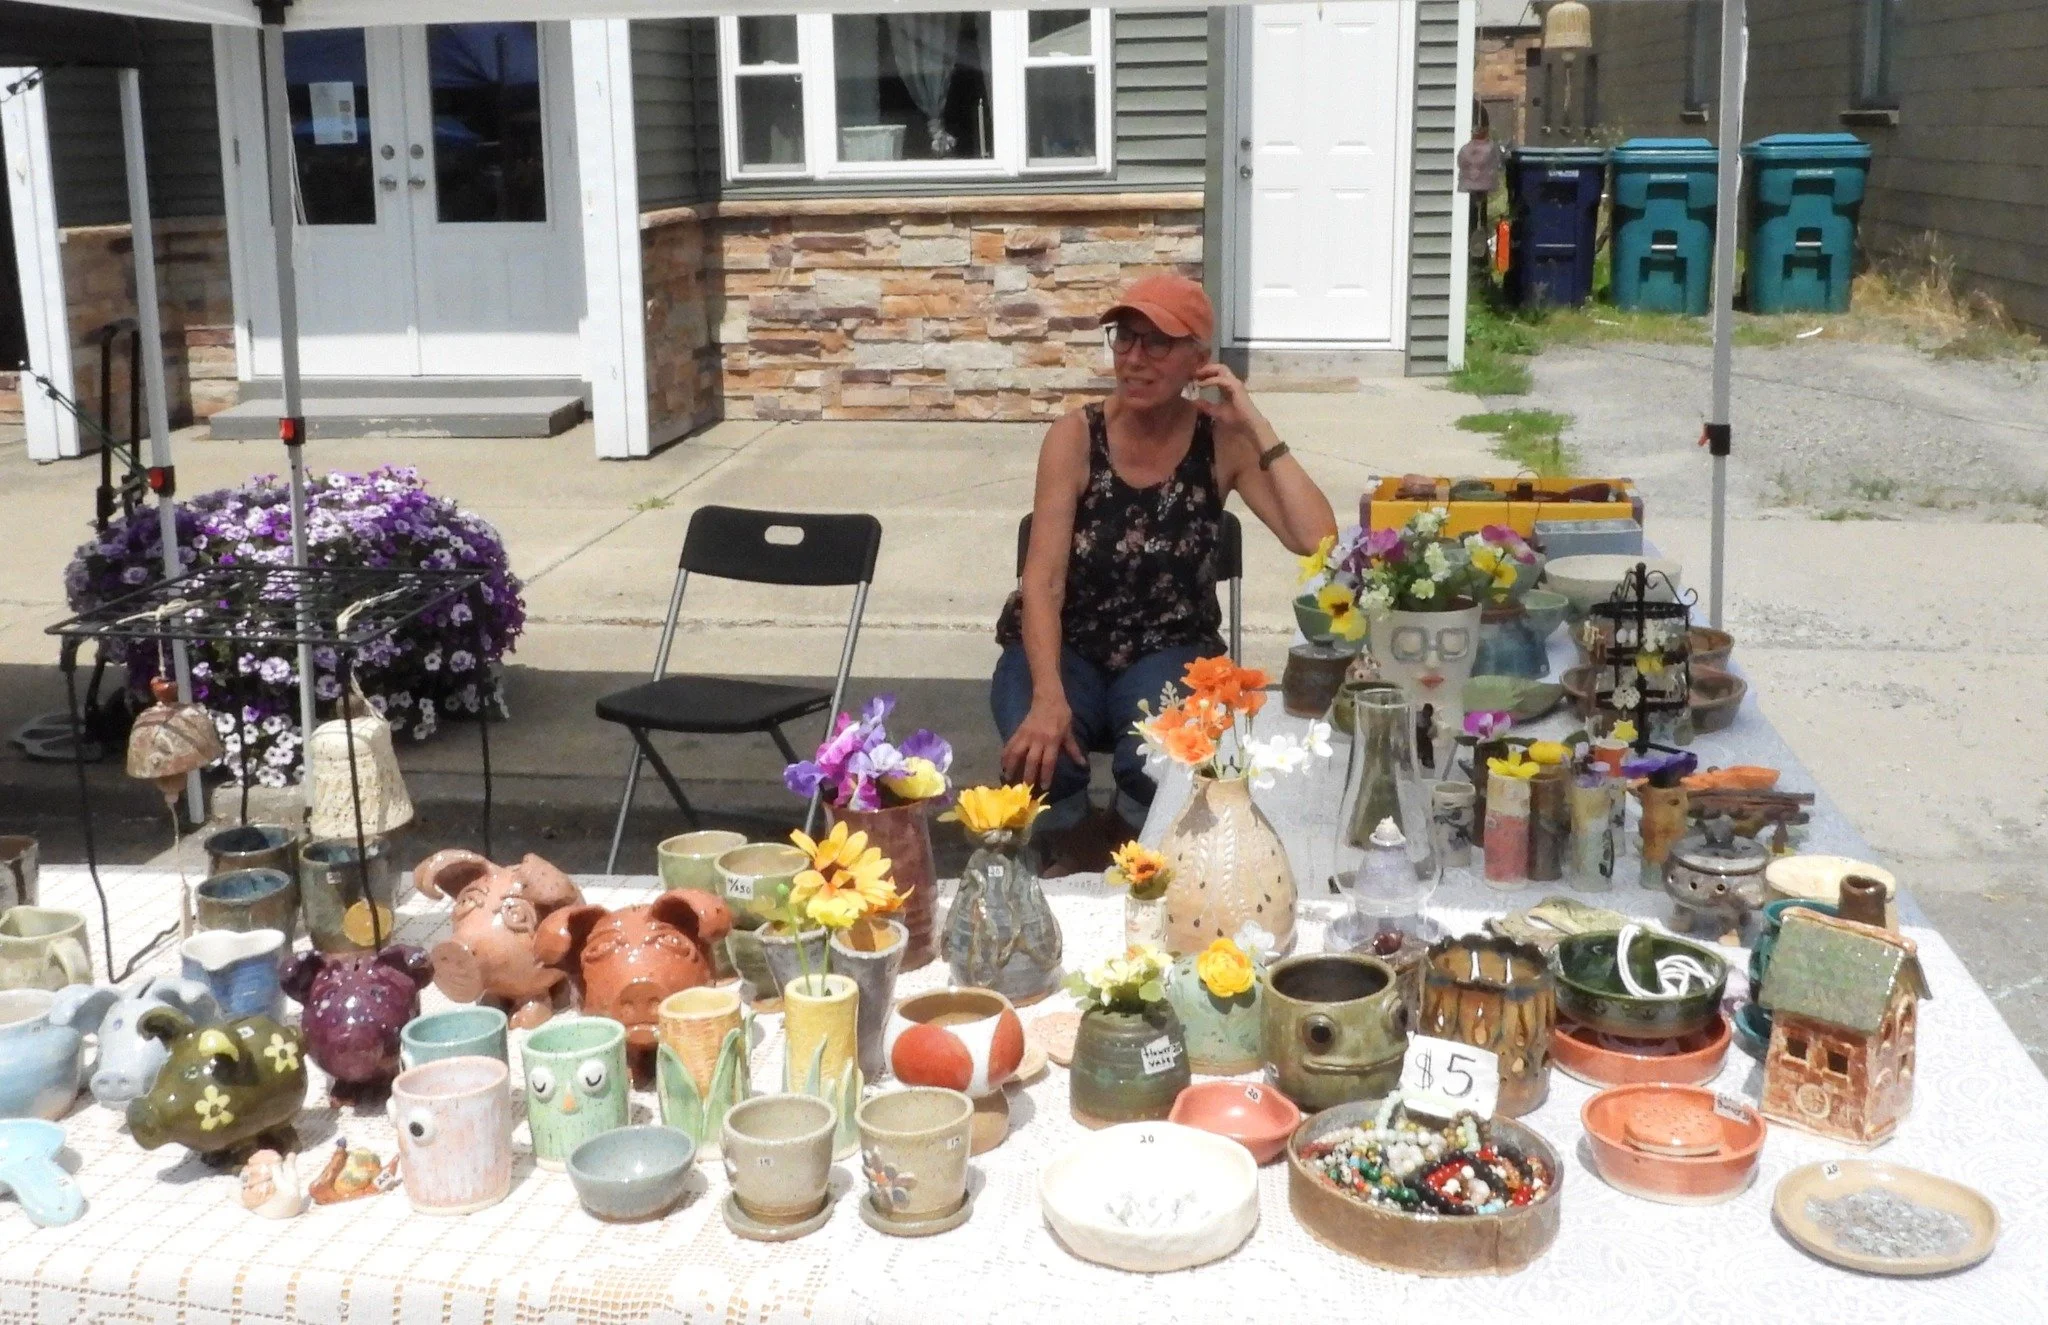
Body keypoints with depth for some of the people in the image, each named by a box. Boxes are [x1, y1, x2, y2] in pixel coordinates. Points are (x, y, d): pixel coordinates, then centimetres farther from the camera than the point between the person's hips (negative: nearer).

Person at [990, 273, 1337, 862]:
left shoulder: (1222, 443, -8)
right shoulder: (1075, 438, -11)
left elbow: (1318, 541, -20)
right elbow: (1042, 580, -18)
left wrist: (1256, 427, -21)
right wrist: (1048, 697, -34)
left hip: (1170, 650, 0)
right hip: (1064, 647, 0)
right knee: (1043, 763, -31)